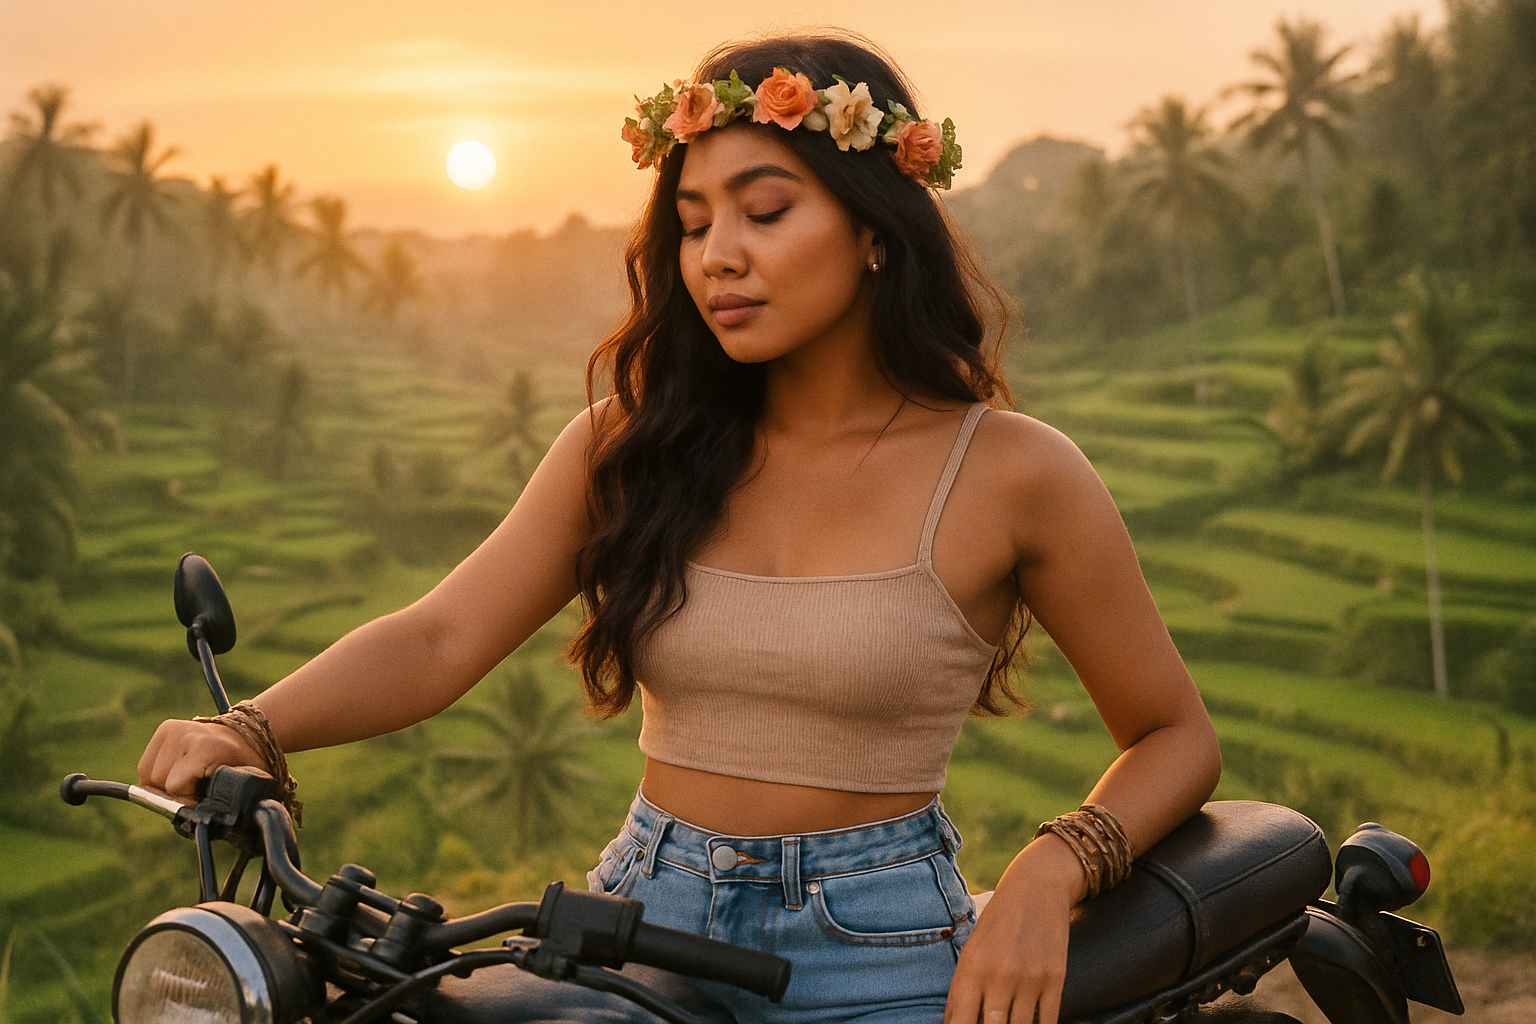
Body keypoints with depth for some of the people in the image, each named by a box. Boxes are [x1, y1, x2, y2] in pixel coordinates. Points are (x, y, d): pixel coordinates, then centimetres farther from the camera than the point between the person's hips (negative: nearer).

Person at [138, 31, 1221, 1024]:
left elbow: (1175, 738, 4)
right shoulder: (631, 443, 6)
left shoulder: (1011, 472, -4)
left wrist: (1047, 875, -14)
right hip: (643, 926, 3)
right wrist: (247, 731, -21)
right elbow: (443, 636, -3)